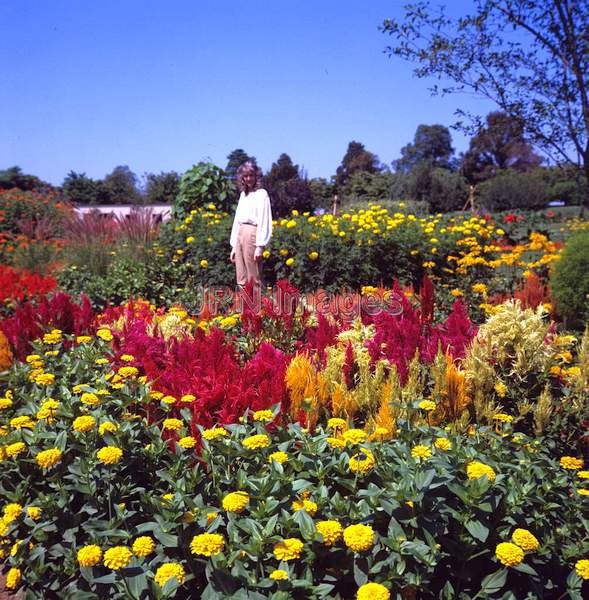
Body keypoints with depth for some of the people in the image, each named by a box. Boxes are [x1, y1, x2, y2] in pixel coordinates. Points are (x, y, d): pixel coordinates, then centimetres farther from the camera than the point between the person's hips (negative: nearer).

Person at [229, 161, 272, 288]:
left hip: (252, 234, -7)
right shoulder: (243, 194, 19)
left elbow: (263, 221, -10)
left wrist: (260, 246, -16)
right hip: (240, 235, 7)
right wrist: (234, 246, 16)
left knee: (254, 279, -6)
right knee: (242, 280, 8)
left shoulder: (261, 193, -2)